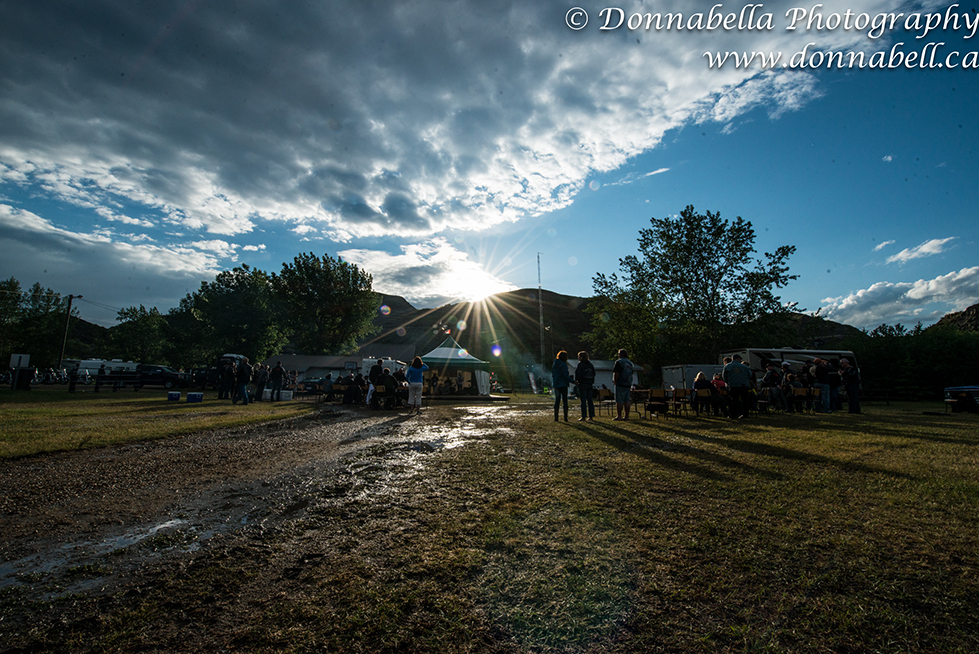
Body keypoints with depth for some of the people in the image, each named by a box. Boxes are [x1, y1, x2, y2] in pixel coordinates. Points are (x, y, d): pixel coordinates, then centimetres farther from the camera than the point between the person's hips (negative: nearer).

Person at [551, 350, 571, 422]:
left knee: (557, 401, 10)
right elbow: (566, 375, -17)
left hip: (556, 384, 6)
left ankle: (556, 418, 8)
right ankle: (565, 418, 0)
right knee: (565, 401, 1)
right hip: (563, 384, -6)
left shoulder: (554, 364, 10)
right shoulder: (563, 364, -13)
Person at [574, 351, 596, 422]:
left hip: (582, 384, -7)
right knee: (590, 400, 8)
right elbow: (593, 374, 11)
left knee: (583, 401, -4)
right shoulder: (591, 364, 11)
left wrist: (576, 380, 0)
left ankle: (584, 417, -3)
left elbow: (578, 374, -15)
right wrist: (592, 382, 15)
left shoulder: (580, 364, -10)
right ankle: (591, 416, 9)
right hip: (589, 384, 7)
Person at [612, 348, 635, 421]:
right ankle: (627, 416, 9)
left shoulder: (619, 361, -8)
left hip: (620, 384, -7)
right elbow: (631, 374, 18)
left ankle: (619, 416, -6)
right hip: (628, 384, 7)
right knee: (627, 400, 8)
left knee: (619, 401, -5)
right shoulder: (630, 363, 15)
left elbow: (616, 373, -15)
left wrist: (615, 381, -6)